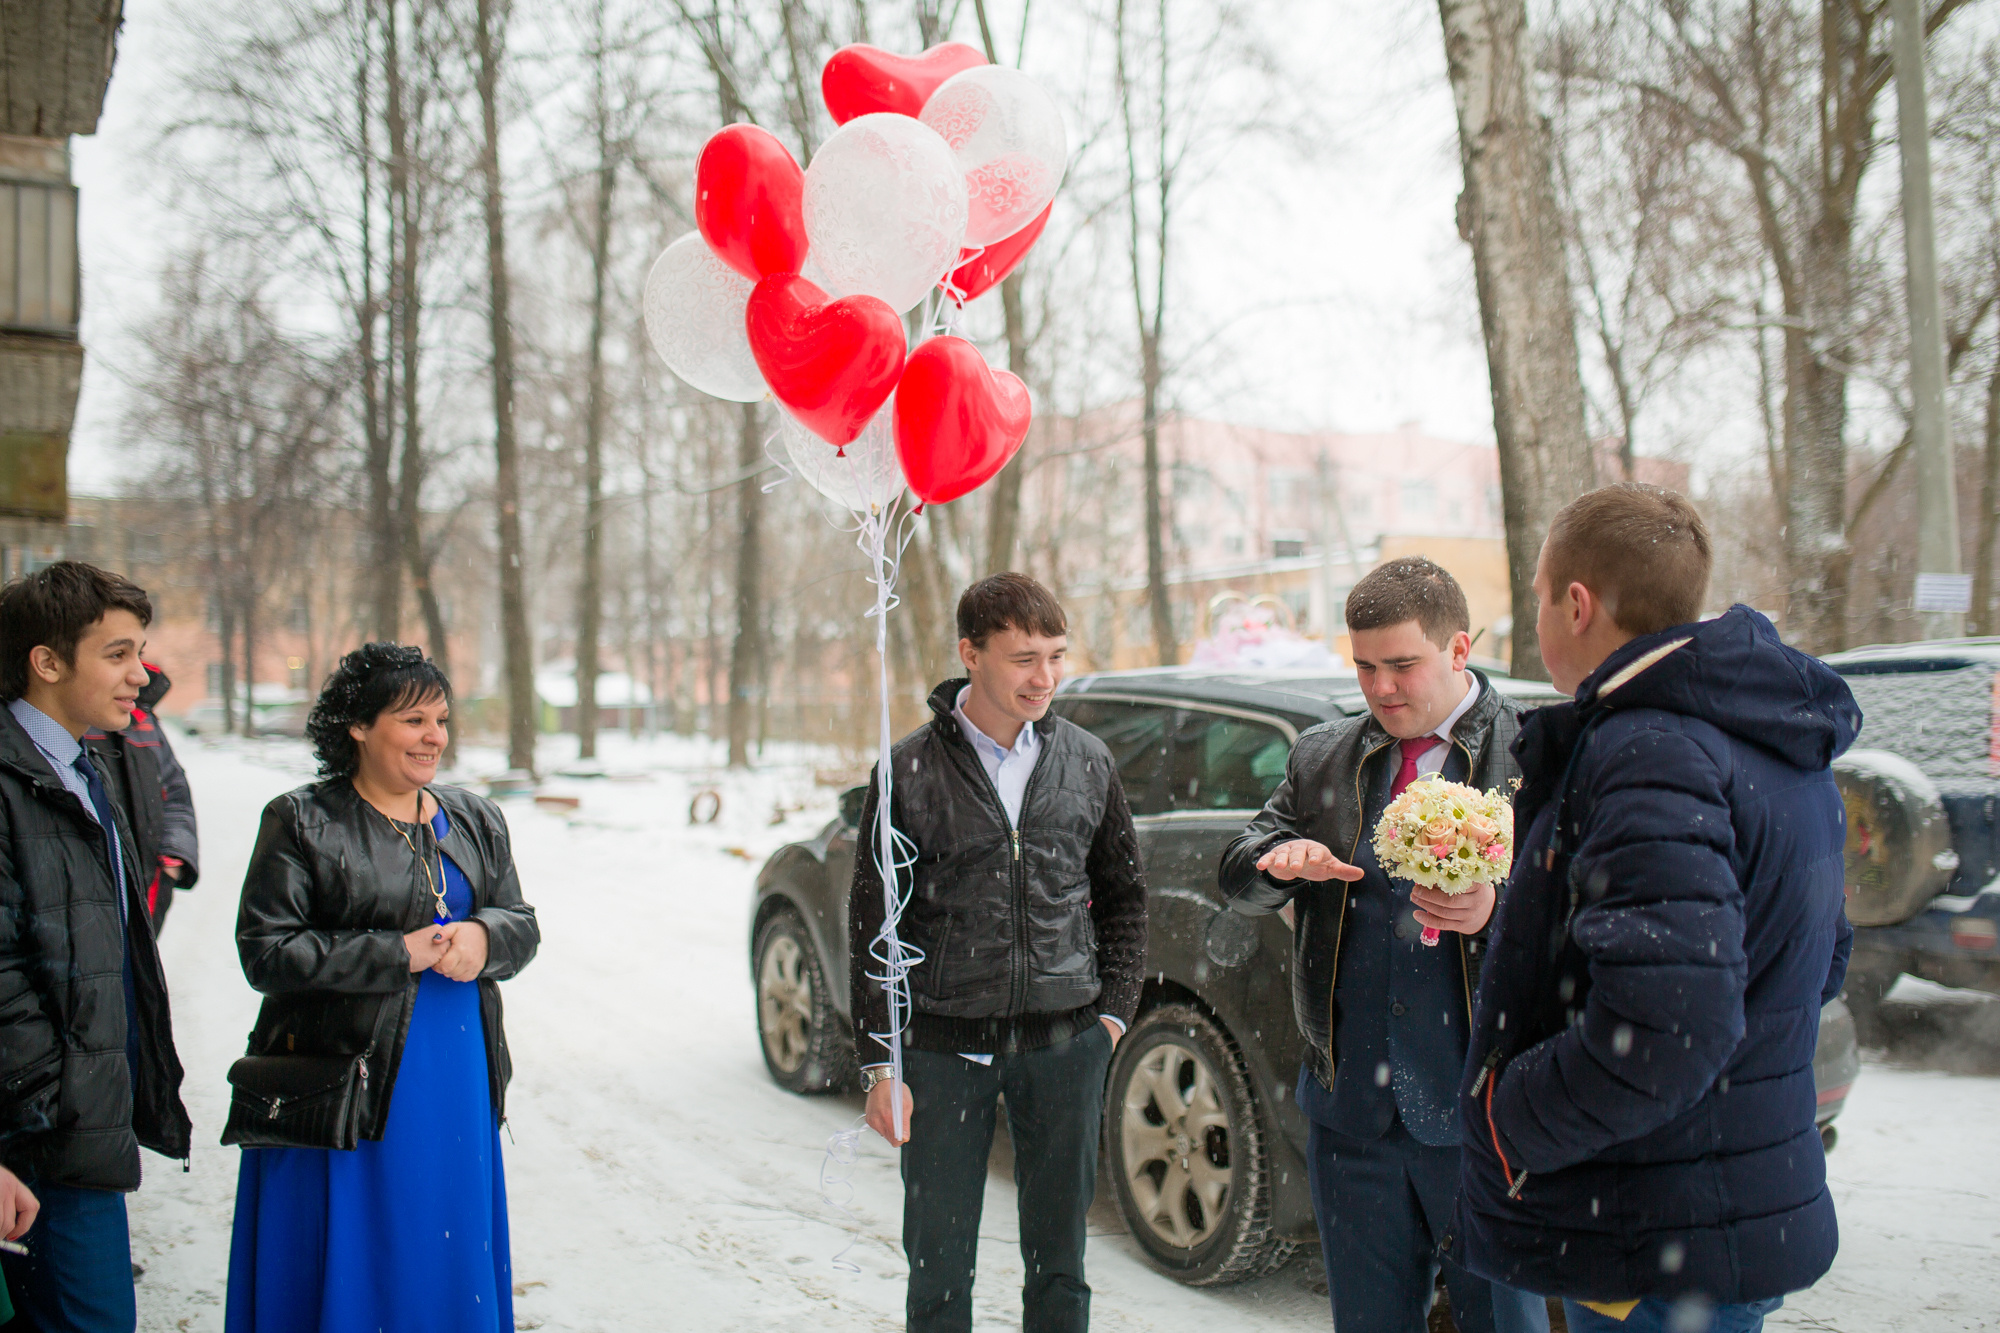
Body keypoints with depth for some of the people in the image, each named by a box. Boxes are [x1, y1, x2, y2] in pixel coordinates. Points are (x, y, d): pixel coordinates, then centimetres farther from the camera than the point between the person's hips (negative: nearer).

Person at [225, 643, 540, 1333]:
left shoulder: (476, 821, 11)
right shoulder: (302, 822, -4)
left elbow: (523, 926, 13)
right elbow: (266, 951, -11)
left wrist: (483, 937, -11)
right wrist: (399, 953, -15)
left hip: (458, 1088, 4)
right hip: (344, 1086, -4)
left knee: (449, 1272, 11)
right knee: (347, 1269, 3)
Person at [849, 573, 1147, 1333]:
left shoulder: (1087, 763, 4)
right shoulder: (912, 771, -5)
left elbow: (1123, 895, 15)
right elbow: (872, 926, -2)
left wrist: (1114, 1010, 6)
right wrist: (879, 1064, -5)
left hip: (1065, 1046, 2)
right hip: (944, 1049, -2)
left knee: (1059, 1264, 12)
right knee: (939, 1269, 7)